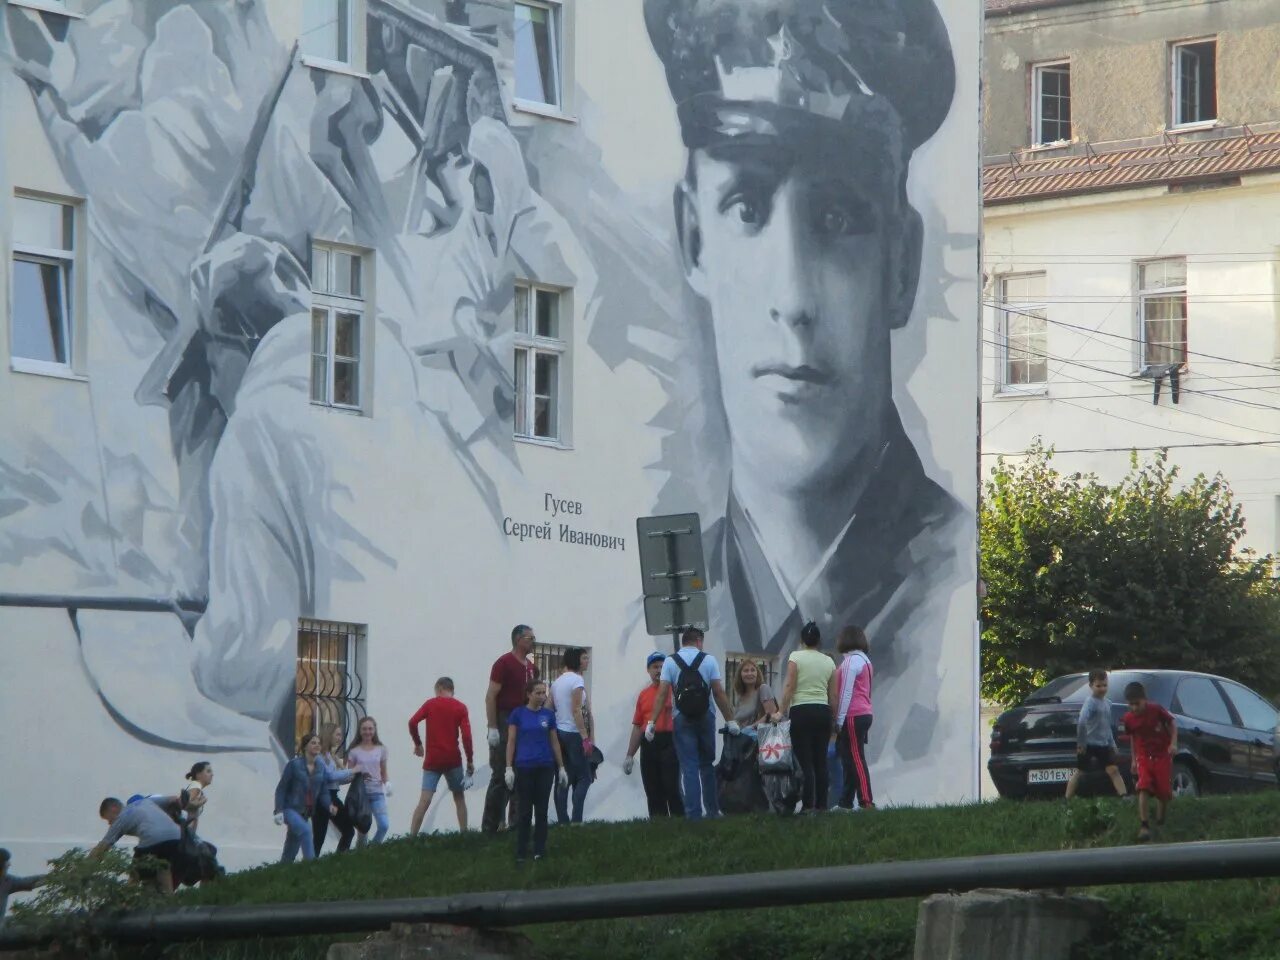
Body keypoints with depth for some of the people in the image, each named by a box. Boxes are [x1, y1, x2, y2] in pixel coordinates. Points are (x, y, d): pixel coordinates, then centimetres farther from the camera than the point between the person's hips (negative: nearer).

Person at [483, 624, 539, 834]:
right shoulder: (504, 663, -8)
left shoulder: (531, 668, 15)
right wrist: (492, 728, -18)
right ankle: (490, 825, -4)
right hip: (505, 725, -7)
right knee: (500, 777, -7)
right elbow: (490, 696, -12)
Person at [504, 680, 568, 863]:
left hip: (545, 767, 2)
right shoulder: (518, 714, -2)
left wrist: (561, 768, 11)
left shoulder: (549, 714, 5)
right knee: (525, 810, 2)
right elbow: (511, 741, -1)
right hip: (524, 768, -2)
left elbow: (554, 742, 11)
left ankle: (539, 851, 12)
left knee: (541, 809, 6)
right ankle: (521, 852, 7)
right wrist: (509, 768, -6)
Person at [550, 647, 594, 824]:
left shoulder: (557, 681, 13)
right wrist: (586, 738, -18)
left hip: (558, 732, 8)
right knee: (584, 778, -4)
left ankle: (562, 820, 4)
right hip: (573, 733, -8)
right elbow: (576, 711, -17)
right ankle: (576, 819, -14)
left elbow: (551, 710, 11)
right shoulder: (577, 679, -11)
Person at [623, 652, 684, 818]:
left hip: (669, 742, -5)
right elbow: (637, 726, 18)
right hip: (648, 746, 5)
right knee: (653, 792, 4)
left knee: (672, 787, -9)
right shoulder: (644, 695, 16)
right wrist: (629, 756, 16)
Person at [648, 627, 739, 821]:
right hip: (705, 718, 0)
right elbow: (719, 693, -4)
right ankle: (712, 810, 13)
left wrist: (652, 722, -6)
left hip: (681, 719, 0)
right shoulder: (708, 660, 0)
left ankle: (694, 813, -8)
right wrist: (730, 720, 1)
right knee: (707, 765, 13)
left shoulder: (670, 661, 1)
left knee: (689, 767, -1)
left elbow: (662, 694, -6)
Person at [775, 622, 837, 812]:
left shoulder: (796, 657, -3)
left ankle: (808, 805, -10)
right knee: (821, 761, 8)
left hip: (801, 711, -4)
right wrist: (833, 722, 17)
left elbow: (789, 686, -10)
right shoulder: (828, 661, 9)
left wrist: (782, 711, -5)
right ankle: (821, 804, 7)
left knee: (805, 761, -4)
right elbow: (833, 696, 10)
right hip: (823, 712, 4)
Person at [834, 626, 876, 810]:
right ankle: (845, 802, 12)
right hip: (864, 714, 9)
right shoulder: (864, 659, 17)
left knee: (855, 760, -11)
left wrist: (839, 720, -14)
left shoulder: (851, 661, -11)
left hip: (853, 717, -9)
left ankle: (866, 802, -15)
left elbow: (846, 692, -15)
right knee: (850, 759, 11)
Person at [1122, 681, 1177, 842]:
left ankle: (1160, 824, 23)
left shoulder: (1156, 710, -14)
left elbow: (1172, 723, -1)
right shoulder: (1129, 719, -5)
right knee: (1143, 788, -19)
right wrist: (1134, 759, 15)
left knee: (1163, 792, 0)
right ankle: (1144, 826, -23)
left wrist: (1173, 743, -13)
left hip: (1162, 755, -1)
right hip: (1144, 757, 1)